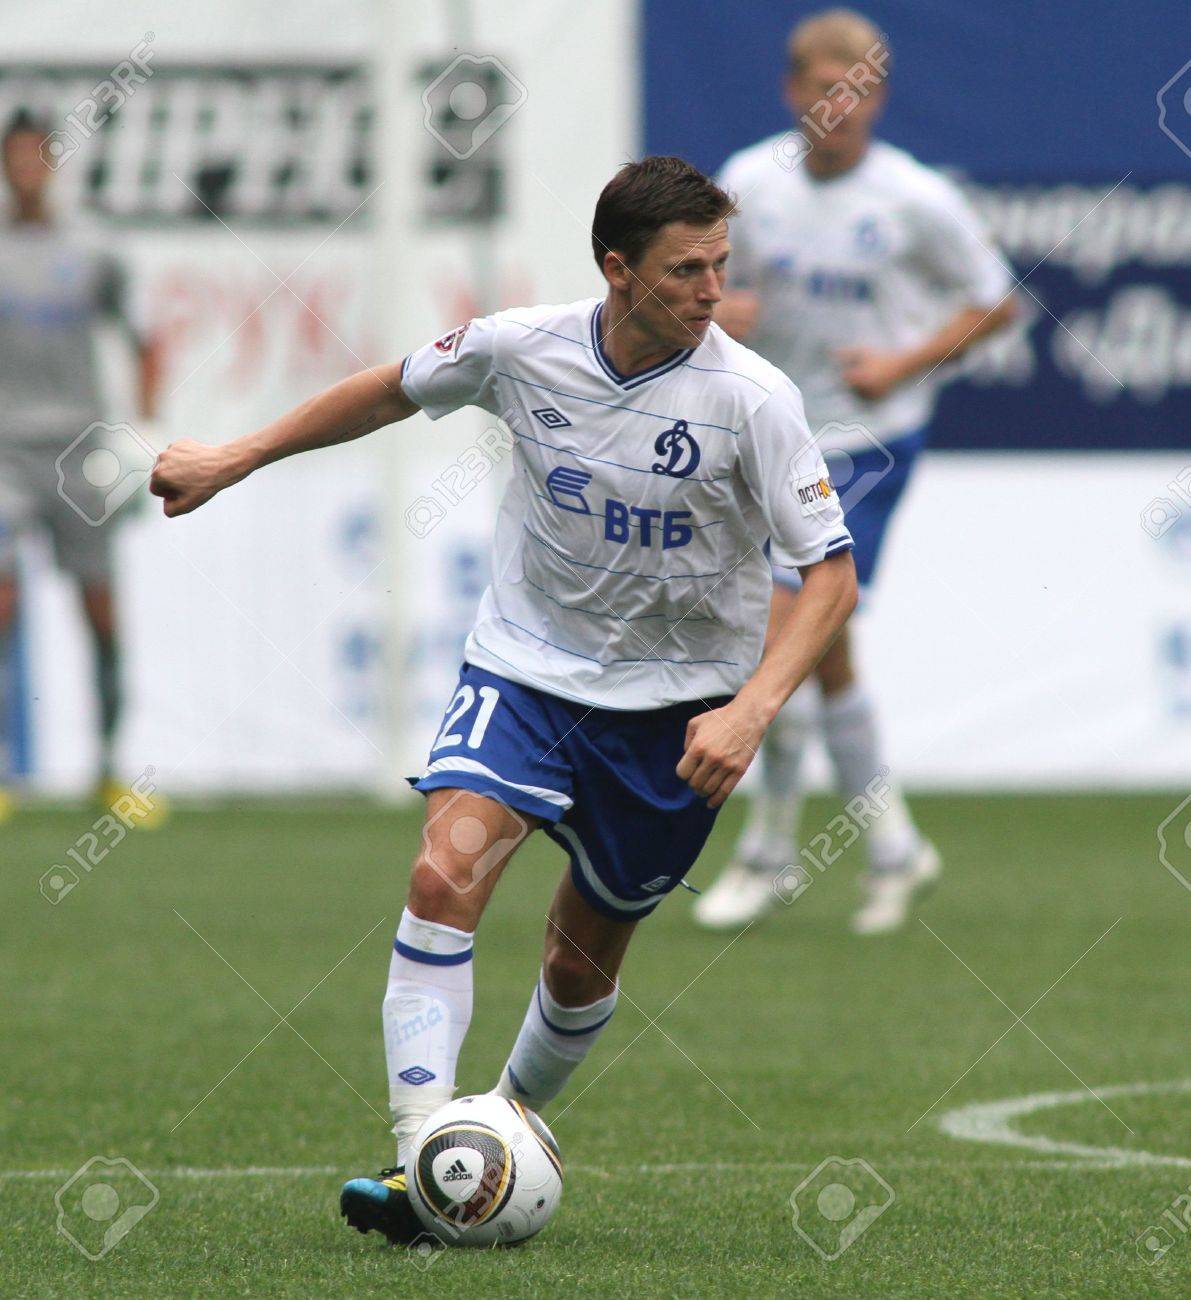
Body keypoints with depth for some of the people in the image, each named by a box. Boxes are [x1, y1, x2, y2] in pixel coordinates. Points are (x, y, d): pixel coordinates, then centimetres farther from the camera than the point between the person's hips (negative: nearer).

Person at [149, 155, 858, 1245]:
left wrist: (751, 710, -29)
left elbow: (831, 573, -16)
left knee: (583, 960, 10)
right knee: (447, 872, -24)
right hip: (525, 668, 1)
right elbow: (395, 390, 9)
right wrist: (237, 458, 13)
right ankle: (425, 1161, -27)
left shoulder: (752, 398, -19)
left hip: (674, 704, -1)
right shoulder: (521, 349, -12)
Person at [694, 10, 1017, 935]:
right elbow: (713, 287, 13)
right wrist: (718, 311, -11)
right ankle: (894, 846, 23)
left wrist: (904, 363, -13)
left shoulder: (917, 199, -10)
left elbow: (994, 303, 0)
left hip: (870, 435, -5)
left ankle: (770, 850, -1)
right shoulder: (749, 182, 0)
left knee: (786, 624, -15)